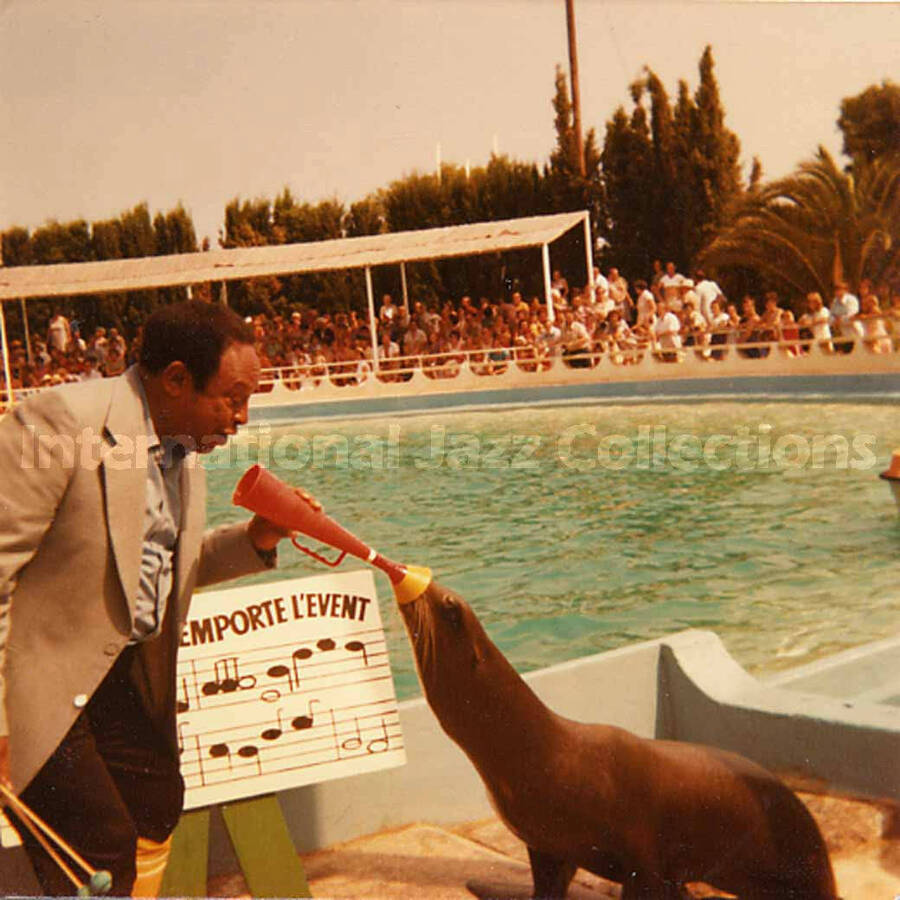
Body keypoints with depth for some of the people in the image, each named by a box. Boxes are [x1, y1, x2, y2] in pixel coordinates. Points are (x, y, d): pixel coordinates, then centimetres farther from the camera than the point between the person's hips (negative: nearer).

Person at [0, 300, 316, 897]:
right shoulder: (61, 424, -21)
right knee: (104, 850, -8)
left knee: (156, 818, 15)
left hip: (131, 674, 8)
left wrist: (256, 540, 0)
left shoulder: (183, 448, 6)